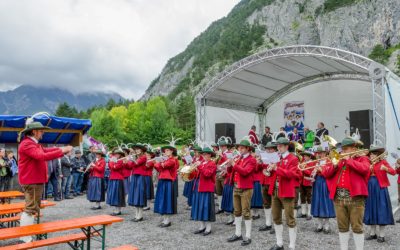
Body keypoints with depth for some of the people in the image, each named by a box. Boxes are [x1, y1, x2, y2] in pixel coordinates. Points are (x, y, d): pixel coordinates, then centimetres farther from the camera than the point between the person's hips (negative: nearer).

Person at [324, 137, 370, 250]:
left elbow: (364, 169, -17)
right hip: (339, 197, 5)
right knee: (342, 227, 11)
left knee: (357, 227, -1)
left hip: (355, 197, -4)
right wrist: (334, 165, -6)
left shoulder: (362, 159, 7)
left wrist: (348, 160, -11)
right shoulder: (338, 159, 18)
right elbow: (327, 174, 10)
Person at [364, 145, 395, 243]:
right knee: (371, 210, 9)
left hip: (380, 188, -5)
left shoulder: (383, 162, -2)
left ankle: (381, 235, 6)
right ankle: (373, 233, 19)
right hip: (370, 189, 5)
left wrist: (386, 169, -30)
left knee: (381, 210, -3)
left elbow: (394, 172, -13)